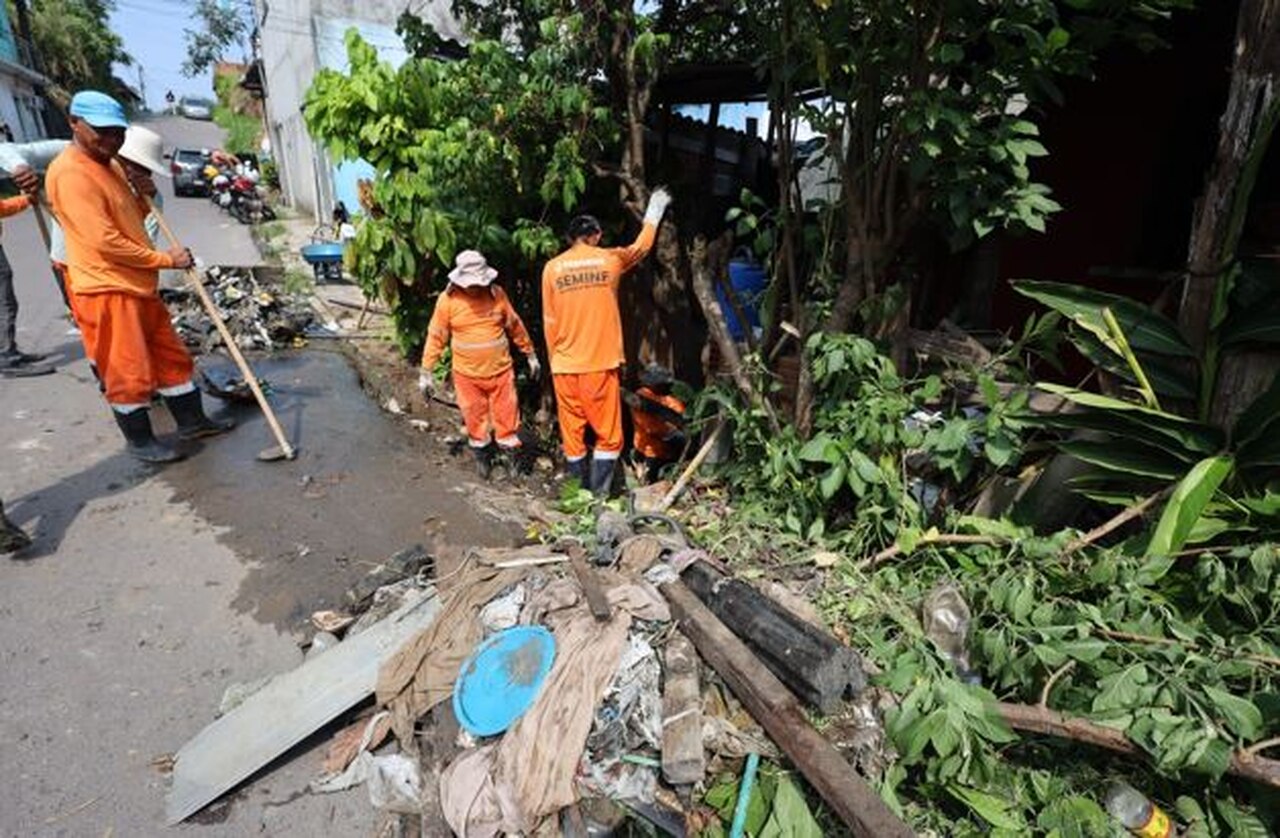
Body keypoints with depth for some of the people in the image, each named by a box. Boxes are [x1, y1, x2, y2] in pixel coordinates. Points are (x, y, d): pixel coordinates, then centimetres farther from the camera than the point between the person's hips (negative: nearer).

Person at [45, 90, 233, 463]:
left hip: (137, 284, 9)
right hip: (106, 290, -9)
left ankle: (191, 420, 26)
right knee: (128, 372, 1)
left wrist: (144, 198, 2)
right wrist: (164, 259, -16)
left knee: (170, 356, 15)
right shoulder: (70, 172, -16)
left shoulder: (108, 165, 14)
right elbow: (105, 241, -22)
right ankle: (140, 440, 14)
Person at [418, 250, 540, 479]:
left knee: (507, 416, 7)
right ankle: (482, 456, 32)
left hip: (501, 370, 1)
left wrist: (530, 354, 12)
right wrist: (426, 371, -5)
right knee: (475, 419, 12)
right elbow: (436, 337, -4)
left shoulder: (497, 293, -3)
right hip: (467, 374, 0)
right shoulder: (447, 299, -7)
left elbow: (515, 326, 7)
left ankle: (512, 450, 24)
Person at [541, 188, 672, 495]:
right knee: (608, 435, 5)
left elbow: (549, 322, 5)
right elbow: (642, 246, 22)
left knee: (572, 434, 10)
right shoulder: (610, 259, 1)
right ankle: (598, 495, 3)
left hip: (564, 364, 2)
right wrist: (654, 212, 37)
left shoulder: (552, 268, 4)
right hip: (600, 362, -2)